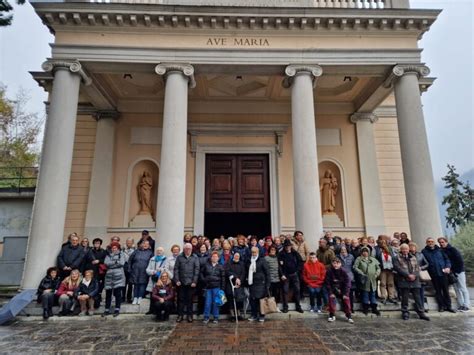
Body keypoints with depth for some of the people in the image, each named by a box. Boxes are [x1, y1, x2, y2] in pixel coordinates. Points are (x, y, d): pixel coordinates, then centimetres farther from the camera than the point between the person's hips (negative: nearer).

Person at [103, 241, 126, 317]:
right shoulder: (108, 255, 14)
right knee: (108, 293, 7)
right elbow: (106, 263, -4)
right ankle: (107, 310, 17)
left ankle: (117, 310, 5)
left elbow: (122, 263, -9)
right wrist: (116, 262, -6)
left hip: (118, 276, -3)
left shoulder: (121, 254, 6)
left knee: (118, 293, -3)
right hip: (109, 276, 3)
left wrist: (111, 263, -2)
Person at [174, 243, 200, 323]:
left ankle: (189, 315, 18)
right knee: (181, 299, 7)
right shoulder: (179, 257, 3)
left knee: (189, 299, 7)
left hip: (190, 282, -1)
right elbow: (176, 269, 2)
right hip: (181, 282, 1)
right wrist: (177, 280, -6)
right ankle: (180, 315, 19)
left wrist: (194, 281, -8)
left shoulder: (195, 258, 1)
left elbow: (197, 270, -2)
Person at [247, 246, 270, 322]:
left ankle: (261, 316, 8)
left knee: (260, 299, -4)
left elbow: (267, 273, -2)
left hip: (260, 283, -4)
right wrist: (247, 281, 11)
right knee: (252, 299, 3)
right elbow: (247, 272, 20)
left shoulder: (262, 261, -1)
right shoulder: (249, 262, 12)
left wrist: (267, 284, -6)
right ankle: (254, 315, 16)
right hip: (251, 284, 4)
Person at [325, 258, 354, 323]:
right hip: (333, 290, 0)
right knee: (331, 299, -16)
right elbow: (328, 283, -8)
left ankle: (349, 316, 10)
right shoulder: (329, 271, -13)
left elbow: (347, 283, -11)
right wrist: (330, 293, -13)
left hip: (342, 290, 0)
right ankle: (332, 315, 2)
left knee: (346, 299, -9)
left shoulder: (343, 272, -14)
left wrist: (345, 293, -15)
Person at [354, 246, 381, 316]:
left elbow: (378, 268, 16)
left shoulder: (373, 259, 15)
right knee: (365, 294, 1)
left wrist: (377, 274, -2)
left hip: (373, 280, 3)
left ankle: (374, 308, 18)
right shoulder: (359, 259, 2)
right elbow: (355, 267, -6)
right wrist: (362, 273, -14)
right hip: (364, 280, -3)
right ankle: (365, 308, 12)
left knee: (373, 294, 9)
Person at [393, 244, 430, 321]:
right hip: (404, 281, -3)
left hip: (415, 280, 3)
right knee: (405, 298, 3)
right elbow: (398, 268, -9)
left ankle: (421, 313, 14)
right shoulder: (397, 258, 2)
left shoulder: (413, 257, 15)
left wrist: (414, 275, -9)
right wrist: (408, 275, -15)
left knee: (417, 297, 6)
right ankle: (405, 313, 13)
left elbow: (417, 268, 8)